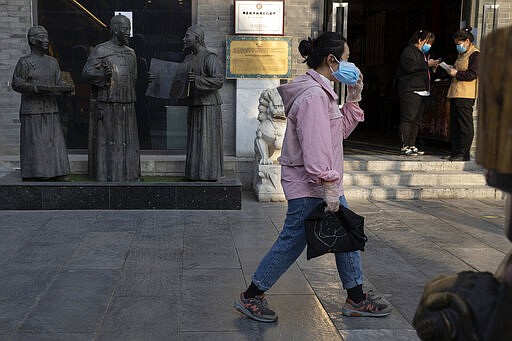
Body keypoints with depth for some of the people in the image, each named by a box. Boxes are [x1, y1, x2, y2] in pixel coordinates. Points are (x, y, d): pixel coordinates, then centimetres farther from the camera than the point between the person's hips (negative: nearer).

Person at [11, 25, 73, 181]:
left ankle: (56, 178, 9)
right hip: (32, 113, -5)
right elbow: (16, 84, -11)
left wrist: (66, 88, -10)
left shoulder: (52, 62, 14)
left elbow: (58, 82, 13)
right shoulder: (25, 62, -3)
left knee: (54, 149, 4)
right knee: (33, 149, -4)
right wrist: (39, 88, -24)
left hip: (51, 111, 5)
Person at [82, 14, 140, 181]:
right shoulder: (101, 50, -4)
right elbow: (87, 72, -11)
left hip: (126, 105, 6)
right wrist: (104, 75, -27)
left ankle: (126, 175, 15)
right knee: (106, 141, -2)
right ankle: (106, 176, 4)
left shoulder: (130, 53, 14)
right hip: (107, 104, -6)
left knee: (127, 141, 7)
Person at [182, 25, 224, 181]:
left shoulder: (209, 57, -9)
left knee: (208, 143, -5)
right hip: (193, 106, 8)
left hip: (208, 106, -8)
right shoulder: (188, 59, 15)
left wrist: (197, 79, -27)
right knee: (194, 143, 9)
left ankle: (210, 176, 0)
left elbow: (219, 80, -19)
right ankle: (194, 175, 15)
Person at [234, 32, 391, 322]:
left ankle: (356, 299, 27)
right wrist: (329, 188, -25)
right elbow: (315, 147, -26)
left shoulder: (322, 92, 13)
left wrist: (354, 98, 10)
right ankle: (250, 297, 15)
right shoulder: (314, 96, -21)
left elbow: (341, 130, 19)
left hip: (325, 184, 11)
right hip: (309, 187, -11)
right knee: (292, 241, 0)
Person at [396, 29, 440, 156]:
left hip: (422, 91, 10)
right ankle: (405, 146, -9)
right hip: (410, 91, -10)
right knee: (408, 118, -10)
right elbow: (410, 66, -21)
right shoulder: (409, 51, -4)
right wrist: (427, 64, -16)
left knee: (417, 120, 7)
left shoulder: (423, 53, 26)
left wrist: (433, 66, 16)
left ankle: (412, 146, 11)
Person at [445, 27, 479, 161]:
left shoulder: (475, 54, -7)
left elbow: (473, 74, -16)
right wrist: (451, 71, 10)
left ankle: (464, 153, -5)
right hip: (455, 94, 10)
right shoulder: (461, 54, 22)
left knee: (465, 125, -7)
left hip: (466, 96, -10)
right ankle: (455, 152, 15)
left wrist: (456, 73, -12)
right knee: (454, 124, 10)